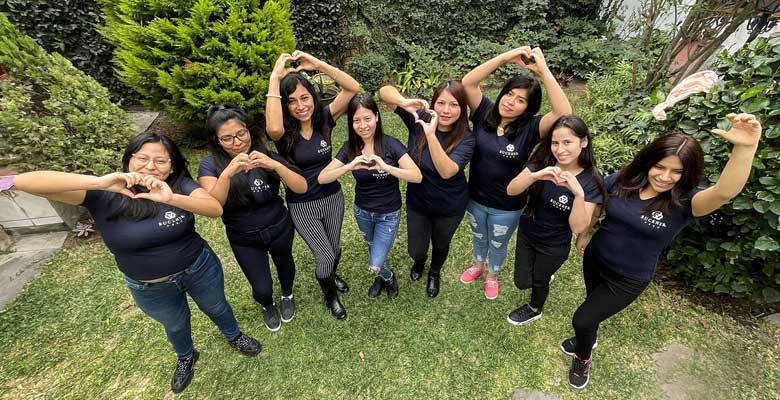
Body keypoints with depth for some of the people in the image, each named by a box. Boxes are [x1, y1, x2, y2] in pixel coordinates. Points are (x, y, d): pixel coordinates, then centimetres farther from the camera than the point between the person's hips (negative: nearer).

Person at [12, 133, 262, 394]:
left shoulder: (180, 185, -18)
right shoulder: (103, 195, -18)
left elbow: (215, 209, -34)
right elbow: (23, 181, -27)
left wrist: (172, 198, -49)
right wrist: (99, 182, -41)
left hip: (200, 269, 0)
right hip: (150, 288, 1)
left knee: (216, 308, 26)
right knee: (175, 325, 28)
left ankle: (234, 336, 59)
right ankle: (185, 357, 62)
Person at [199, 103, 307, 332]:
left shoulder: (266, 157, -14)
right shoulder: (210, 165, -14)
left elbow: (301, 188, -25)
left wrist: (275, 165, -41)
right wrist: (228, 173, -45)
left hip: (279, 228, 1)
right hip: (244, 240, 0)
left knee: (284, 264, 23)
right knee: (262, 289, 5)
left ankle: (287, 295, 58)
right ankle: (267, 306, 44)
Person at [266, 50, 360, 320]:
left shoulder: (324, 118, -9)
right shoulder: (283, 131, -16)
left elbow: (353, 88, -19)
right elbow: (272, 128, -43)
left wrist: (318, 64, -27)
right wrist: (275, 78, -35)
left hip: (333, 197, 3)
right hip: (302, 206, -3)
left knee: (334, 249, 23)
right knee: (325, 256, 6)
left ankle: (331, 276, 58)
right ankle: (330, 296, 39)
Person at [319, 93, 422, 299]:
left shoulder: (390, 144, -20)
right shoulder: (349, 148, -12)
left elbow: (417, 176, -28)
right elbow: (322, 178, -19)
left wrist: (386, 167, -42)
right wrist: (349, 166, -36)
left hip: (388, 214, -3)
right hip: (362, 211, 4)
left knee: (375, 264, -2)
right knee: (374, 248, 27)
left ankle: (389, 277, 35)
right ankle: (382, 276, 58)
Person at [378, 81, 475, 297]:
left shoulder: (466, 139, -23)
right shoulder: (420, 118, -17)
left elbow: (446, 171, -39)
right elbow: (385, 91, -19)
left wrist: (431, 134, -49)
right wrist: (405, 102, -40)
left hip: (449, 207, -1)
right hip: (417, 201, 2)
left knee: (440, 245, 25)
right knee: (416, 250, 18)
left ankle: (435, 272, 61)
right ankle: (419, 261, 59)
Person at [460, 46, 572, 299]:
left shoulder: (530, 128, -18)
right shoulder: (484, 113, -12)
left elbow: (564, 113, -35)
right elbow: (467, 82, -22)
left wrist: (543, 71, -34)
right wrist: (506, 57, -30)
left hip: (507, 207, -2)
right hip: (475, 198, 2)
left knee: (498, 245, 25)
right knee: (478, 237, 29)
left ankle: (492, 274, 55)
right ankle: (478, 265, 60)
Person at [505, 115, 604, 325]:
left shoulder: (590, 181, -21)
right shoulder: (542, 162, -15)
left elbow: (578, 227, -26)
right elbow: (511, 190, -24)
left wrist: (578, 193, -41)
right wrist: (536, 175, -41)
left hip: (554, 245, -3)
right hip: (526, 233, 3)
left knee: (539, 281, 22)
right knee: (522, 282, 18)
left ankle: (535, 310, 55)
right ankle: (545, 273, 54)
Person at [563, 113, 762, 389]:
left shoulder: (683, 203, -20)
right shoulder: (623, 180, -13)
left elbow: (725, 192, -42)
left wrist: (745, 148, -55)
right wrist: (583, 233, 8)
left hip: (629, 279, -3)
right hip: (594, 258, 3)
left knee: (581, 320, 3)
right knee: (593, 305, 28)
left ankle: (583, 358, 37)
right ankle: (587, 339, 60)